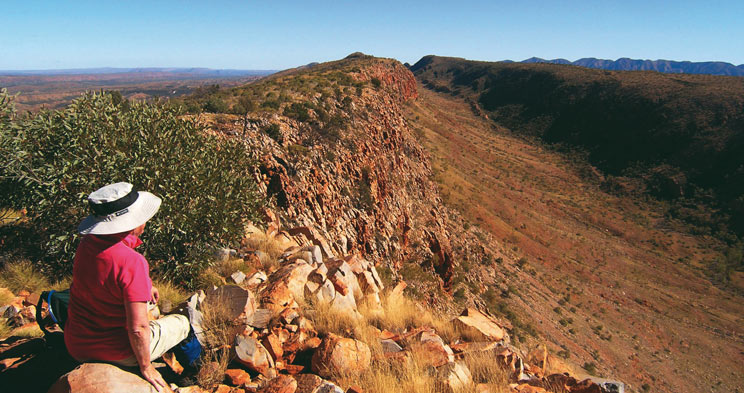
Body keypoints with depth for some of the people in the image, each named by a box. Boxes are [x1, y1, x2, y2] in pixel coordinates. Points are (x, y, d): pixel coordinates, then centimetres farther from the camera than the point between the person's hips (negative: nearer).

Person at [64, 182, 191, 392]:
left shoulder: (87, 242, -8)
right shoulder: (132, 262, -32)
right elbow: (138, 328, -29)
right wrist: (146, 368, -13)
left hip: (76, 346, 7)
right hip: (116, 353, -6)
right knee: (182, 323, 16)